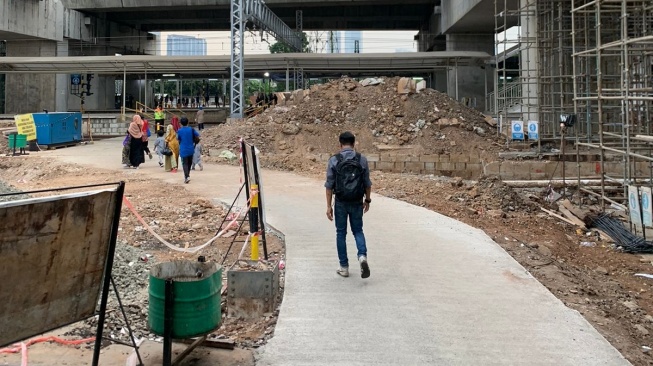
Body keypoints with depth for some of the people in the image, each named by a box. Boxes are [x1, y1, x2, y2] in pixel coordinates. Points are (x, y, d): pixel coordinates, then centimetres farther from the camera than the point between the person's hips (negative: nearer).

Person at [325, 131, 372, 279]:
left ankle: (344, 267, 16)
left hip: (341, 203, -1)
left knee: (341, 233, 12)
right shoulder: (362, 159, -4)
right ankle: (362, 256, -10)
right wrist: (367, 200, 14)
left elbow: (329, 185, -7)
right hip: (357, 203, 1)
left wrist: (329, 206, -2)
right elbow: (367, 183, 1)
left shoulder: (334, 160, -7)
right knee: (358, 231, 16)